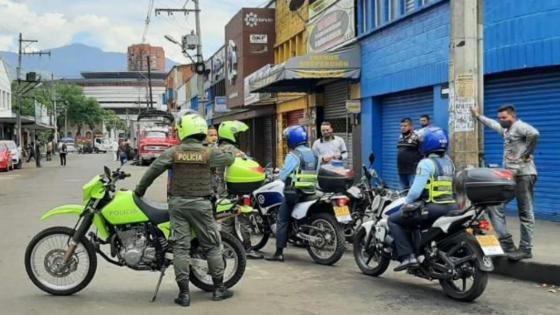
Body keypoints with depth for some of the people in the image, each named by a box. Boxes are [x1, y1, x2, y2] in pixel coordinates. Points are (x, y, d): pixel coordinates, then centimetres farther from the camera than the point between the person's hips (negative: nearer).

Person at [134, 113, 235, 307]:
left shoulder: (173, 152, 0)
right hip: (200, 204, -1)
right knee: (212, 246, 9)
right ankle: (219, 288, 14)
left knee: (180, 247, 3)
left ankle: (184, 293, 2)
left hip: (177, 203, 2)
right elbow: (229, 159, 11)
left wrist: (139, 190, 11)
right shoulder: (209, 153, -4)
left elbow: (153, 170, -1)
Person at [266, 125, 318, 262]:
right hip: (310, 192, 7)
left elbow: (283, 176, -13)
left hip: (294, 193, -7)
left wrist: (281, 172, 8)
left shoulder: (293, 156, -13)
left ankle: (279, 253, -7)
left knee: (282, 221, -3)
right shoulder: (313, 154, 10)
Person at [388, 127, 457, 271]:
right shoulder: (449, 162, 15)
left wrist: (405, 204, 3)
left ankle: (407, 256, -6)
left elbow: (416, 190, -15)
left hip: (432, 208, -9)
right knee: (413, 221, 32)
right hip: (451, 207, 9)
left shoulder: (426, 163, -10)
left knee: (393, 220, 4)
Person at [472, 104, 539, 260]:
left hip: (523, 175, -10)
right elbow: (492, 124, 40)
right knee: (495, 205, 4)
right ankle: (506, 242, 2)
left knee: (525, 213, -3)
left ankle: (525, 249, 0)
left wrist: (526, 154, -20)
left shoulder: (519, 126, -10)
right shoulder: (506, 129, 20)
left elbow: (534, 134, -30)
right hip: (509, 175, 10)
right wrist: (478, 116, 51)